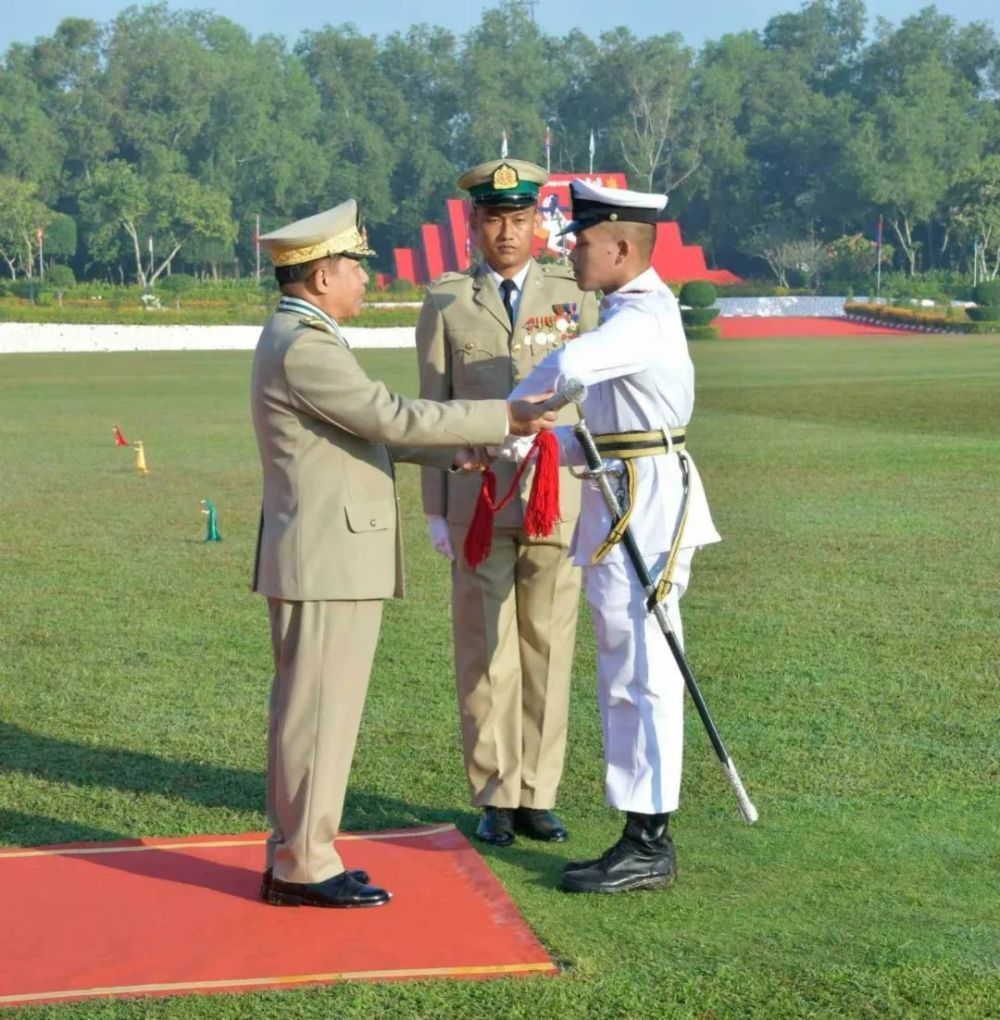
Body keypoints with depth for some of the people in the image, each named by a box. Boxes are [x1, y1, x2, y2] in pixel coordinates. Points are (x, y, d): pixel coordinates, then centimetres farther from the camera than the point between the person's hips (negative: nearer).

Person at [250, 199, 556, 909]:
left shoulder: (301, 337, 18)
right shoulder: (304, 346, -17)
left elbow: (371, 426, 23)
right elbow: (394, 418, -20)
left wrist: (457, 451, 18)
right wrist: (502, 417, -15)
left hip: (325, 557, 11)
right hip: (327, 558, -11)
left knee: (307, 712, 14)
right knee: (319, 713, -4)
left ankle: (294, 856, 22)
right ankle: (303, 868, 3)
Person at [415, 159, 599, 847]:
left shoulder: (576, 298, 9)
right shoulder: (446, 304, 7)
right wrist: (435, 511, 2)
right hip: (478, 504, -1)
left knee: (549, 653, 5)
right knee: (487, 657, 2)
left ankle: (539, 795, 15)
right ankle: (496, 798, 12)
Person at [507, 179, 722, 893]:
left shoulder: (644, 314, -15)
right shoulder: (630, 312, 17)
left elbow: (568, 364, -35)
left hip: (645, 503, -10)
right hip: (624, 500, 10)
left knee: (642, 674, -6)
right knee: (627, 677, 13)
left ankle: (649, 847, 1)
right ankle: (643, 837, 20)